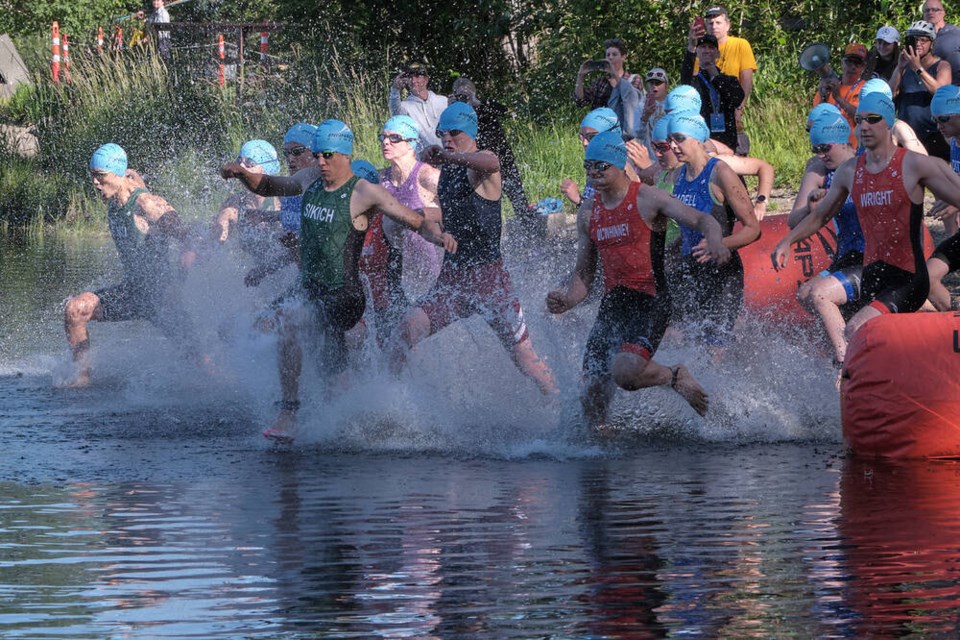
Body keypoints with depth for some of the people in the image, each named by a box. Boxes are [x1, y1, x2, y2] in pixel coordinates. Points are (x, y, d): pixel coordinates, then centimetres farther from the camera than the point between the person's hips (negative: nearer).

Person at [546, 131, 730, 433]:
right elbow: (584, 273, 18)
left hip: (650, 302, -6)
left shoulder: (647, 199, -4)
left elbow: (703, 220, -11)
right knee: (591, 396, -2)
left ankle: (676, 377, 0)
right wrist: (568, 299, -3)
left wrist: (714, 240, -34)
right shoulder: (588, 215, 13)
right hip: (612, 305, 6)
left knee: (625, 372, -29)